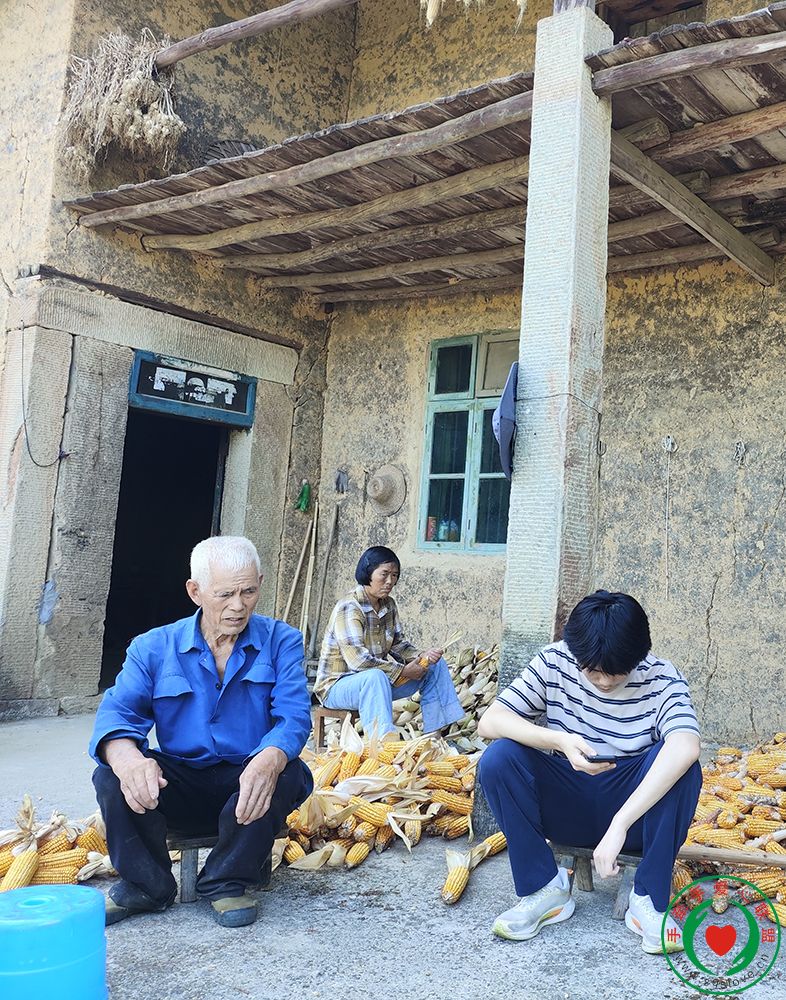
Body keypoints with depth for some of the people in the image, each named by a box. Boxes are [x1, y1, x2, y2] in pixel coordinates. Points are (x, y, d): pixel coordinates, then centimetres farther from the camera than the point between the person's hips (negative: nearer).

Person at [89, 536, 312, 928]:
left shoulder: (281, 642, -1)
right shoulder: (153, 648, 3)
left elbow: (293, 716, -14)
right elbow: (117, 714, -9)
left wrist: (269, 761, -39)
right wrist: (128, 760, -35)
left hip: (246, 790, -1)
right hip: (179, 788, 1)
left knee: (286, 772, -32)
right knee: (111, 774, -24)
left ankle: (226, 882, -9)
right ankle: (146, 885, -2)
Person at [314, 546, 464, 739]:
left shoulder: (388, 605, 4)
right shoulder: (348, 608, -23)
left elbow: (398, 644, 7)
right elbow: (357, 659, -31)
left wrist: (421, 656, -14)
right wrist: (403, 671, -25)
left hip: (378, 678, 9)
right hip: (338, 685, -9)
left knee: (435, 665, 4)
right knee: (375, 677, -41)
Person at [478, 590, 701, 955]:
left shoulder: (662, 679, -17)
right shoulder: (555, 662, -10)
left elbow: (686, 747, -37)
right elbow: (489, 722, -16)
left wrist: (619, 825, -46)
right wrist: (559, 740, -34)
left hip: (637, 808, -1)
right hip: (565, 808, 2)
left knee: (681, 764, -30)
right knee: (498, 757, -24)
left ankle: (649, 900, -15)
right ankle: (545, 889, -10)